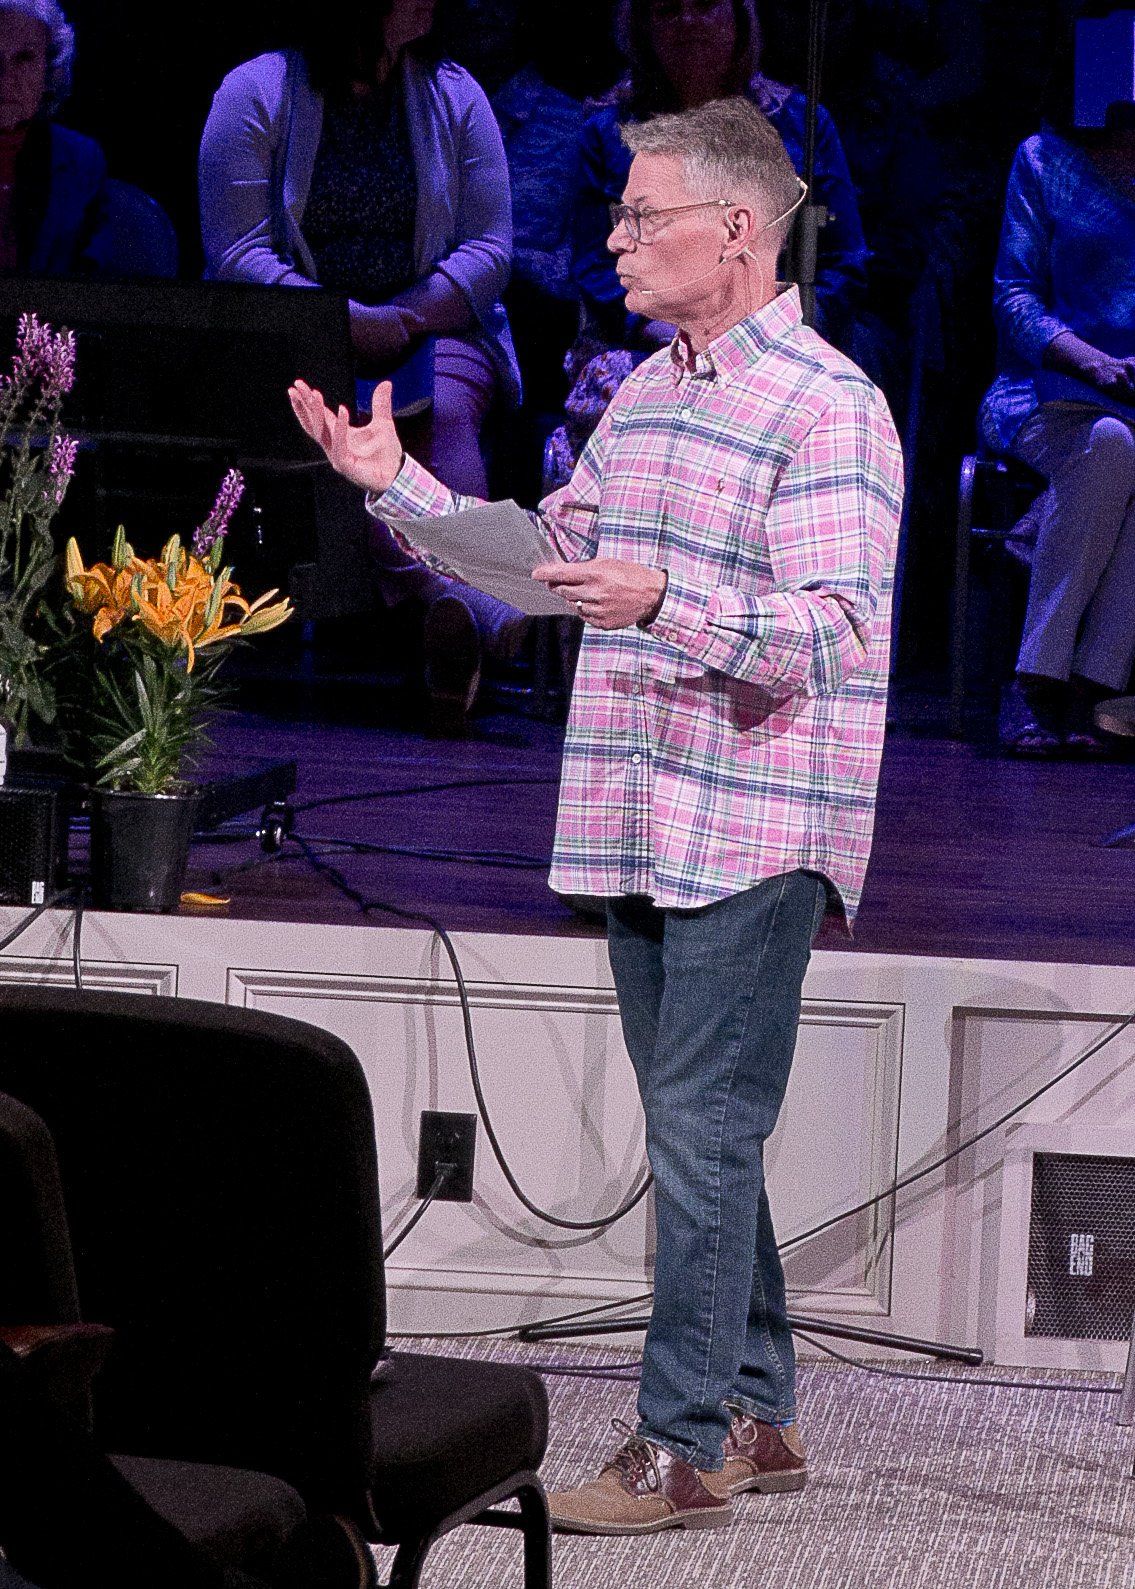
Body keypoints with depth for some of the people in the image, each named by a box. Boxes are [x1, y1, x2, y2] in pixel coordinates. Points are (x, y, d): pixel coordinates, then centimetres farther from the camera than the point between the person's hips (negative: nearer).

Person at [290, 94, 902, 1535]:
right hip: (643, 824, 9)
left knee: (701, 1129, -9)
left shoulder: (825, 406, -12)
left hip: (755, 833, -9)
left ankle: (682, 1445, -7)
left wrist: (666, 602, -36)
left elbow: (829, 634, -21)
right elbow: (547, 556, 24)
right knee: (696, 1131, 13)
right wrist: (396, 486, 14)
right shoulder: (644, 397, 16)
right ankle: (755, 1414, 21)